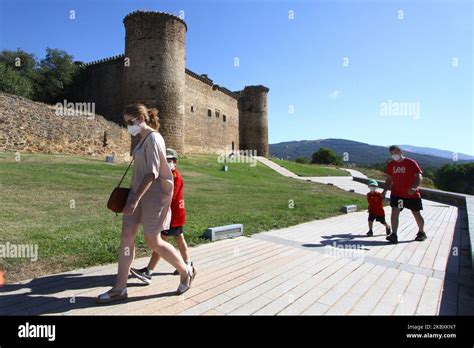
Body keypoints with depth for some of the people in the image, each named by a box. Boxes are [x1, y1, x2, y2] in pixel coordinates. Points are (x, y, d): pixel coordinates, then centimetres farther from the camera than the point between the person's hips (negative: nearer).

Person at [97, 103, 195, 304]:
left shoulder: (153, 138, -16)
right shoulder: (143, 138, 13)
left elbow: (152, 173, -23)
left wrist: (135, 199, -26)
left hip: (153, 193, -9)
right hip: (139, 190, 9)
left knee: (153, 242, 0)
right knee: (127, 236, 6)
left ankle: (186, 272, 21)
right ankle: (120, 288, 17)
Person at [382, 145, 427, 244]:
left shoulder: (411, 163, -9)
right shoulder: (391, 165, 4)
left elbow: (419, 177, -12)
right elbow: (389, 179, 13)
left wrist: (414, 187, -29)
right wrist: (385, 190, 2)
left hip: (412, 194, -3)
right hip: (396, 193, 3)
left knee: (416, 214, 12)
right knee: (394, 212, -13)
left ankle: (421, 233, 35)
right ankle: (394, 235, -12)